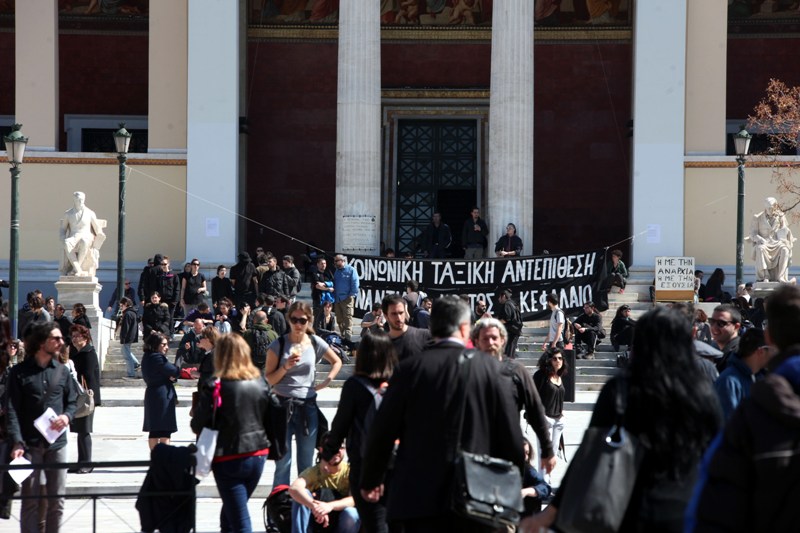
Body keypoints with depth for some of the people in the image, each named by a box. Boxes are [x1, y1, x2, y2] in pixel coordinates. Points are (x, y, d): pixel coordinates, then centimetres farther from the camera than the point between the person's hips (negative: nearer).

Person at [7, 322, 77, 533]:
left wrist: (67, 416, -8)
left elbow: (73, 401, 16)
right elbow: (13, 410, -6)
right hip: (30, 444, -3)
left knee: (57, 500, 5)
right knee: (30, 499, 0)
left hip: (57, 443, 3)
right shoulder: (19, 372, -2)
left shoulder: (62, 371, 9)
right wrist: (17, 442, -17)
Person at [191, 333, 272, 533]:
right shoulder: (260, 383, 0)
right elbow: (269, 420, 7)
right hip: (258, 455, 5)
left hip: (229, 458, -5)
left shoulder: (215, 386, -15)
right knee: (229, 514, 24)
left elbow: (197, 425, -11)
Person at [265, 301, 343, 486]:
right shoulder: (278, 345, -4)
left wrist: (327, 381, 5)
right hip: (283, 406, -3)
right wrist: (285, 367, -19)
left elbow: (337, 362, 19)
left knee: (306, 464, 10)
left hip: (308, 406, 3)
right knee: (283, 463, -3)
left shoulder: (315, 343, 3)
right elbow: (269, 380, -4)